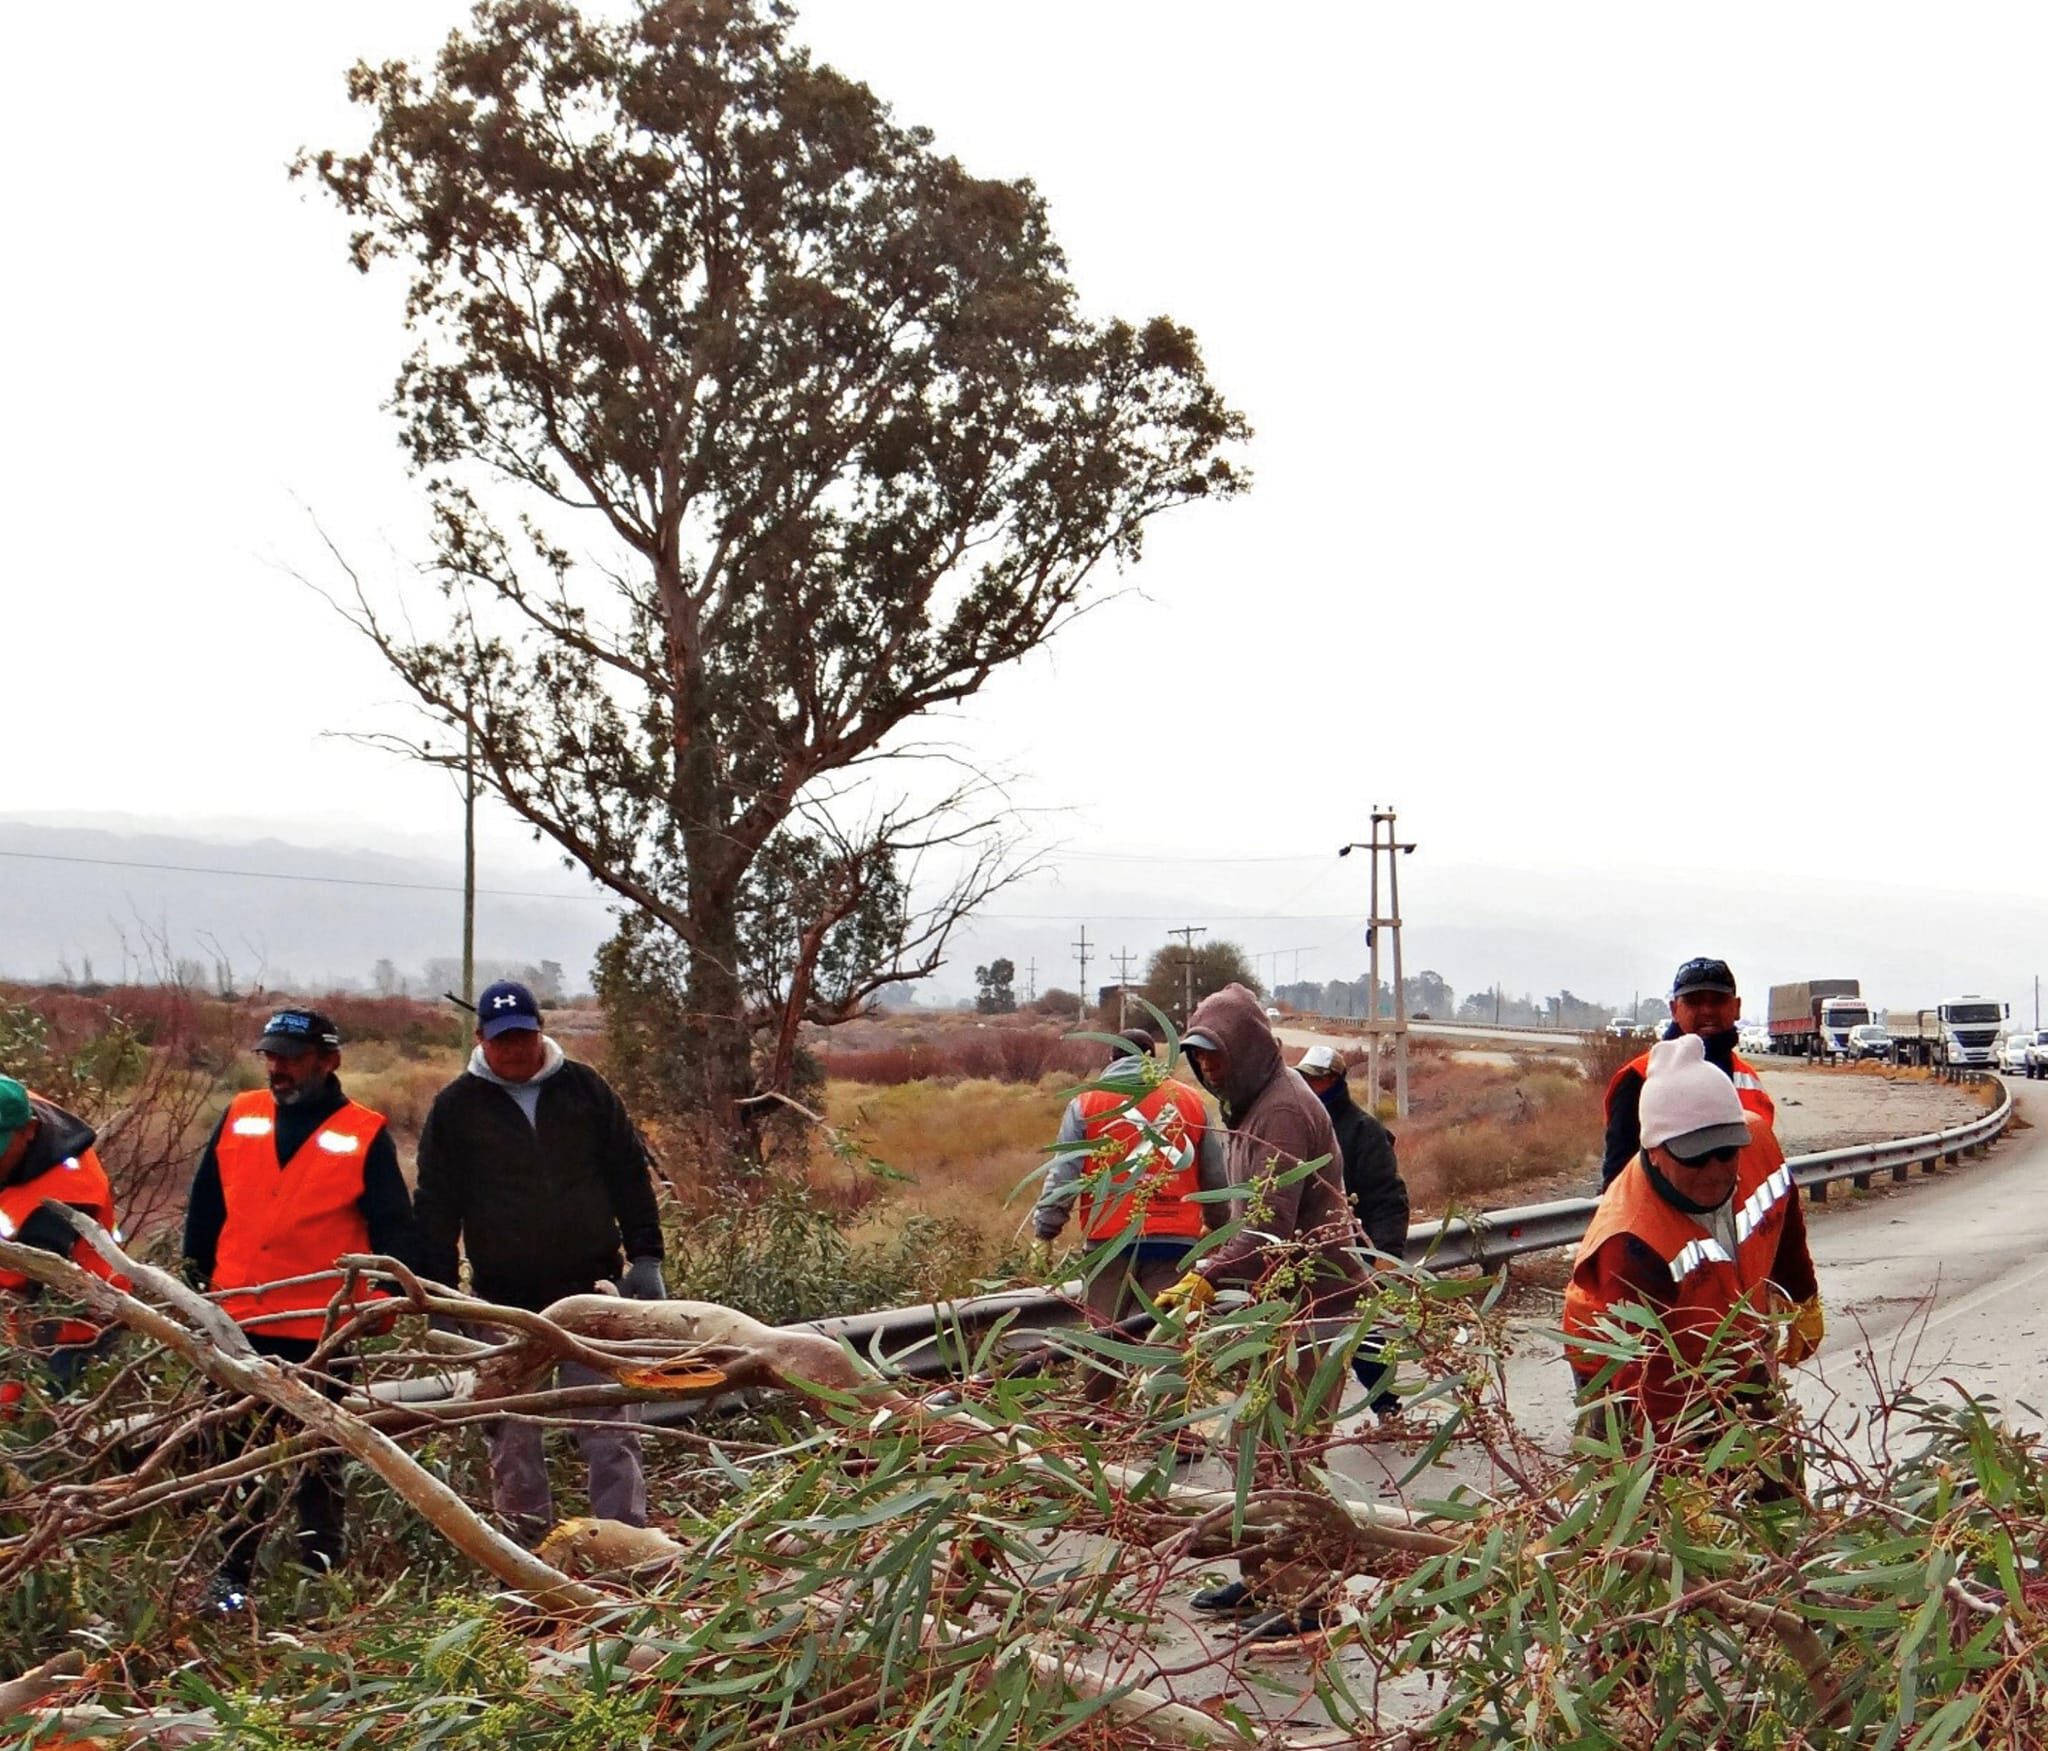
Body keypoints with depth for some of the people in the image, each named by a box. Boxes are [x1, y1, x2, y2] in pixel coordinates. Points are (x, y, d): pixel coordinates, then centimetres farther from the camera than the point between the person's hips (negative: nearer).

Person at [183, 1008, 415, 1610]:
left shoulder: (364, 1134, -3)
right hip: (238, 1323, 3)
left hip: (321, 1330, -3)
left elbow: (393, 1229, -1)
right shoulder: (239, 1118, 7)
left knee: (318, 1461, 7)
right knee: (240, 1455, 12)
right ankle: (232, 1575, 22)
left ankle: (320, 1575, 17)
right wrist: (196, 1280, 11)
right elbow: (204, 1206, 13)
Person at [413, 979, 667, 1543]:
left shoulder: (584, 1088, 5)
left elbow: (631, 1175, 9)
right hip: (502, 1299, 1)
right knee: (512, 1436, 6)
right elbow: (436, 1208, 5)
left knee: (610, 1425, -4)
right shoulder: (457, 1107, 3)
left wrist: (645, 1257, 2)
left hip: (590, 1287, 0)